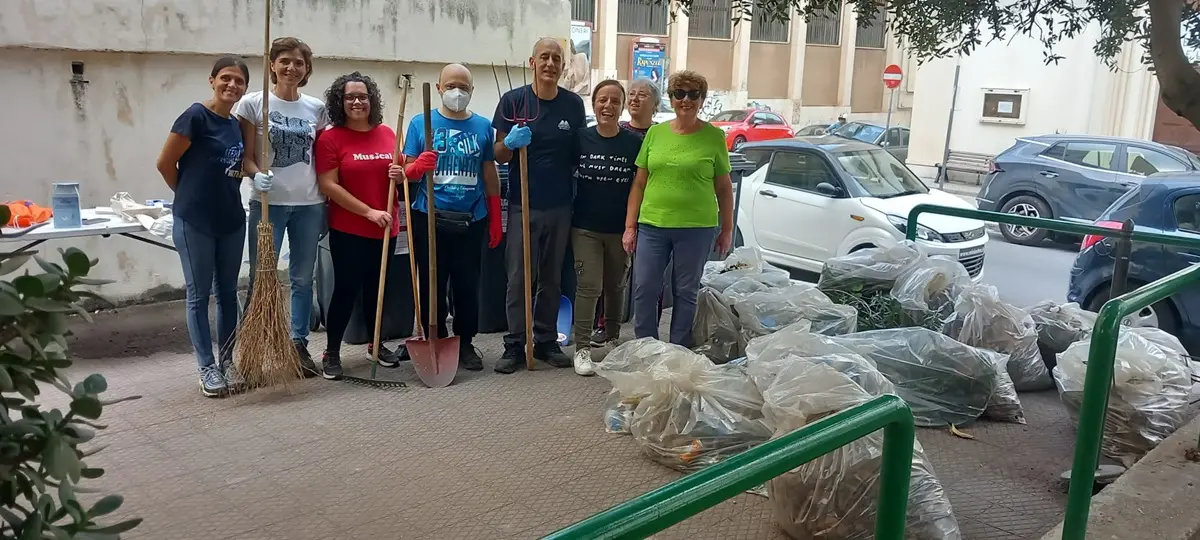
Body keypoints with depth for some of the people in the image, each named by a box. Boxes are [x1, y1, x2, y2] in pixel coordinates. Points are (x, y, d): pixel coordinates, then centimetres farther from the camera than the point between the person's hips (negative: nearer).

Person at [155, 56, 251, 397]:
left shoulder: (238, 125, 8)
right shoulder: (196, 116, -13)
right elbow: (165, 163, -9)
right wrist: (191, 195, 3)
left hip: (231, 220, 7)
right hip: (194, 221, -6)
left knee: (228, 293, 13)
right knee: (199, 295, 4)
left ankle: (227, 362, 24)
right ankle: (207, 369, 13)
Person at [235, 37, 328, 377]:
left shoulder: (316, 108, 7)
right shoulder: (253, 103, -2)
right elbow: (246, 157, -2)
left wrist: (327, 200, 9)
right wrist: (257, 175, -23)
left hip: (309, 204, 3)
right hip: (268, 203, -3)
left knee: (303, 279, 10)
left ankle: (299, 344, 21)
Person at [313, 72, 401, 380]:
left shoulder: (387, 134, 5)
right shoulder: (330, 138, -8)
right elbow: (329, 186, -13)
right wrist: (368, 211, -17)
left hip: (385, 227, 4)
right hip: (348, 230, -4)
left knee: (376, 288, 16)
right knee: (346, 289, -2)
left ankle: (377, 344, 31)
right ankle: (331, 353, 12)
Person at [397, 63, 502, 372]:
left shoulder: (483, 127, 7)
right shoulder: (421, 123, 3)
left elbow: (490, 175, 11)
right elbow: (410, 170, 2)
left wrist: (495, 220, 9)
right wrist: (405, 173, -23)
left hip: (471, 220, 1)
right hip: (429, 218, -1)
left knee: (468, 285, 7)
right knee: (432, 285, 5)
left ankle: (465, 344, 21)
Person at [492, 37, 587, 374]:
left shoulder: (573, 104, 3)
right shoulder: (513, 100, -3)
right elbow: (499, 155, -1)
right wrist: (510, 143, -22)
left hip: (560, 205, 2)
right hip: (523, 204, -2)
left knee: (551, 278, 11)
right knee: (518, 278, 1)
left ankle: (546, 341, 21)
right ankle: (514, 346, 8)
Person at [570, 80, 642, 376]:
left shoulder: (635, 142, -5)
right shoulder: (580, 138, -5)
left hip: (619, 228, 1)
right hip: (585, 227, -1)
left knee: (615, 285, 17)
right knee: (589, 286, -6)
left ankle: (612, 337, 36)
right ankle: (582, 348, 0)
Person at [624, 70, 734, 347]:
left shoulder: (714, 136, 0)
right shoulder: (655, 133, 6)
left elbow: (724, 187, 5)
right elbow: (639, 182, 8)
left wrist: (727, 229, 4)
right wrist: (630, 226, 4)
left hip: (696, 229, -2)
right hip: (652, 226, 2)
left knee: (685, 293, 8)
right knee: (644, 291, 2)